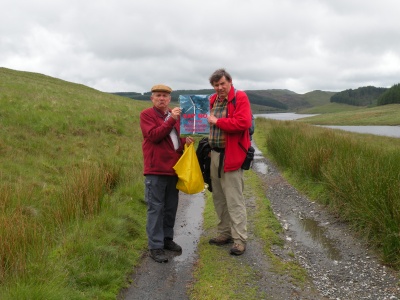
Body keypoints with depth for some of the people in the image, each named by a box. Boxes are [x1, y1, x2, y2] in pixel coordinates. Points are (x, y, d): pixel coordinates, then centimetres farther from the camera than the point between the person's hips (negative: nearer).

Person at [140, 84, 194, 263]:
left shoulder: (174, 115, 15)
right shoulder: (146, 115, -4)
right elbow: (154, 135, -19)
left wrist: (185, 140, 5)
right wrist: (171, 119, -21)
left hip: (174, 168, 7)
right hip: (155, 170, -7)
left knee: (171, 207, 13)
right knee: (156, 208, -3)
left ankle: (167, 239, 26)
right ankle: (155, 247, 3)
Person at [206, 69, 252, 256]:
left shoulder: (240, 98, -9)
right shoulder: (213, 100, 12)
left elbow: (243, 122, -23)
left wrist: (217, 121, -16)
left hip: (231, 155, -8)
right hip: (215, 154, 8)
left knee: (234, 200, -5)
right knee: (219, 197, 14)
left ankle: (239, 239, 4)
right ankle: (224, 233, 27)